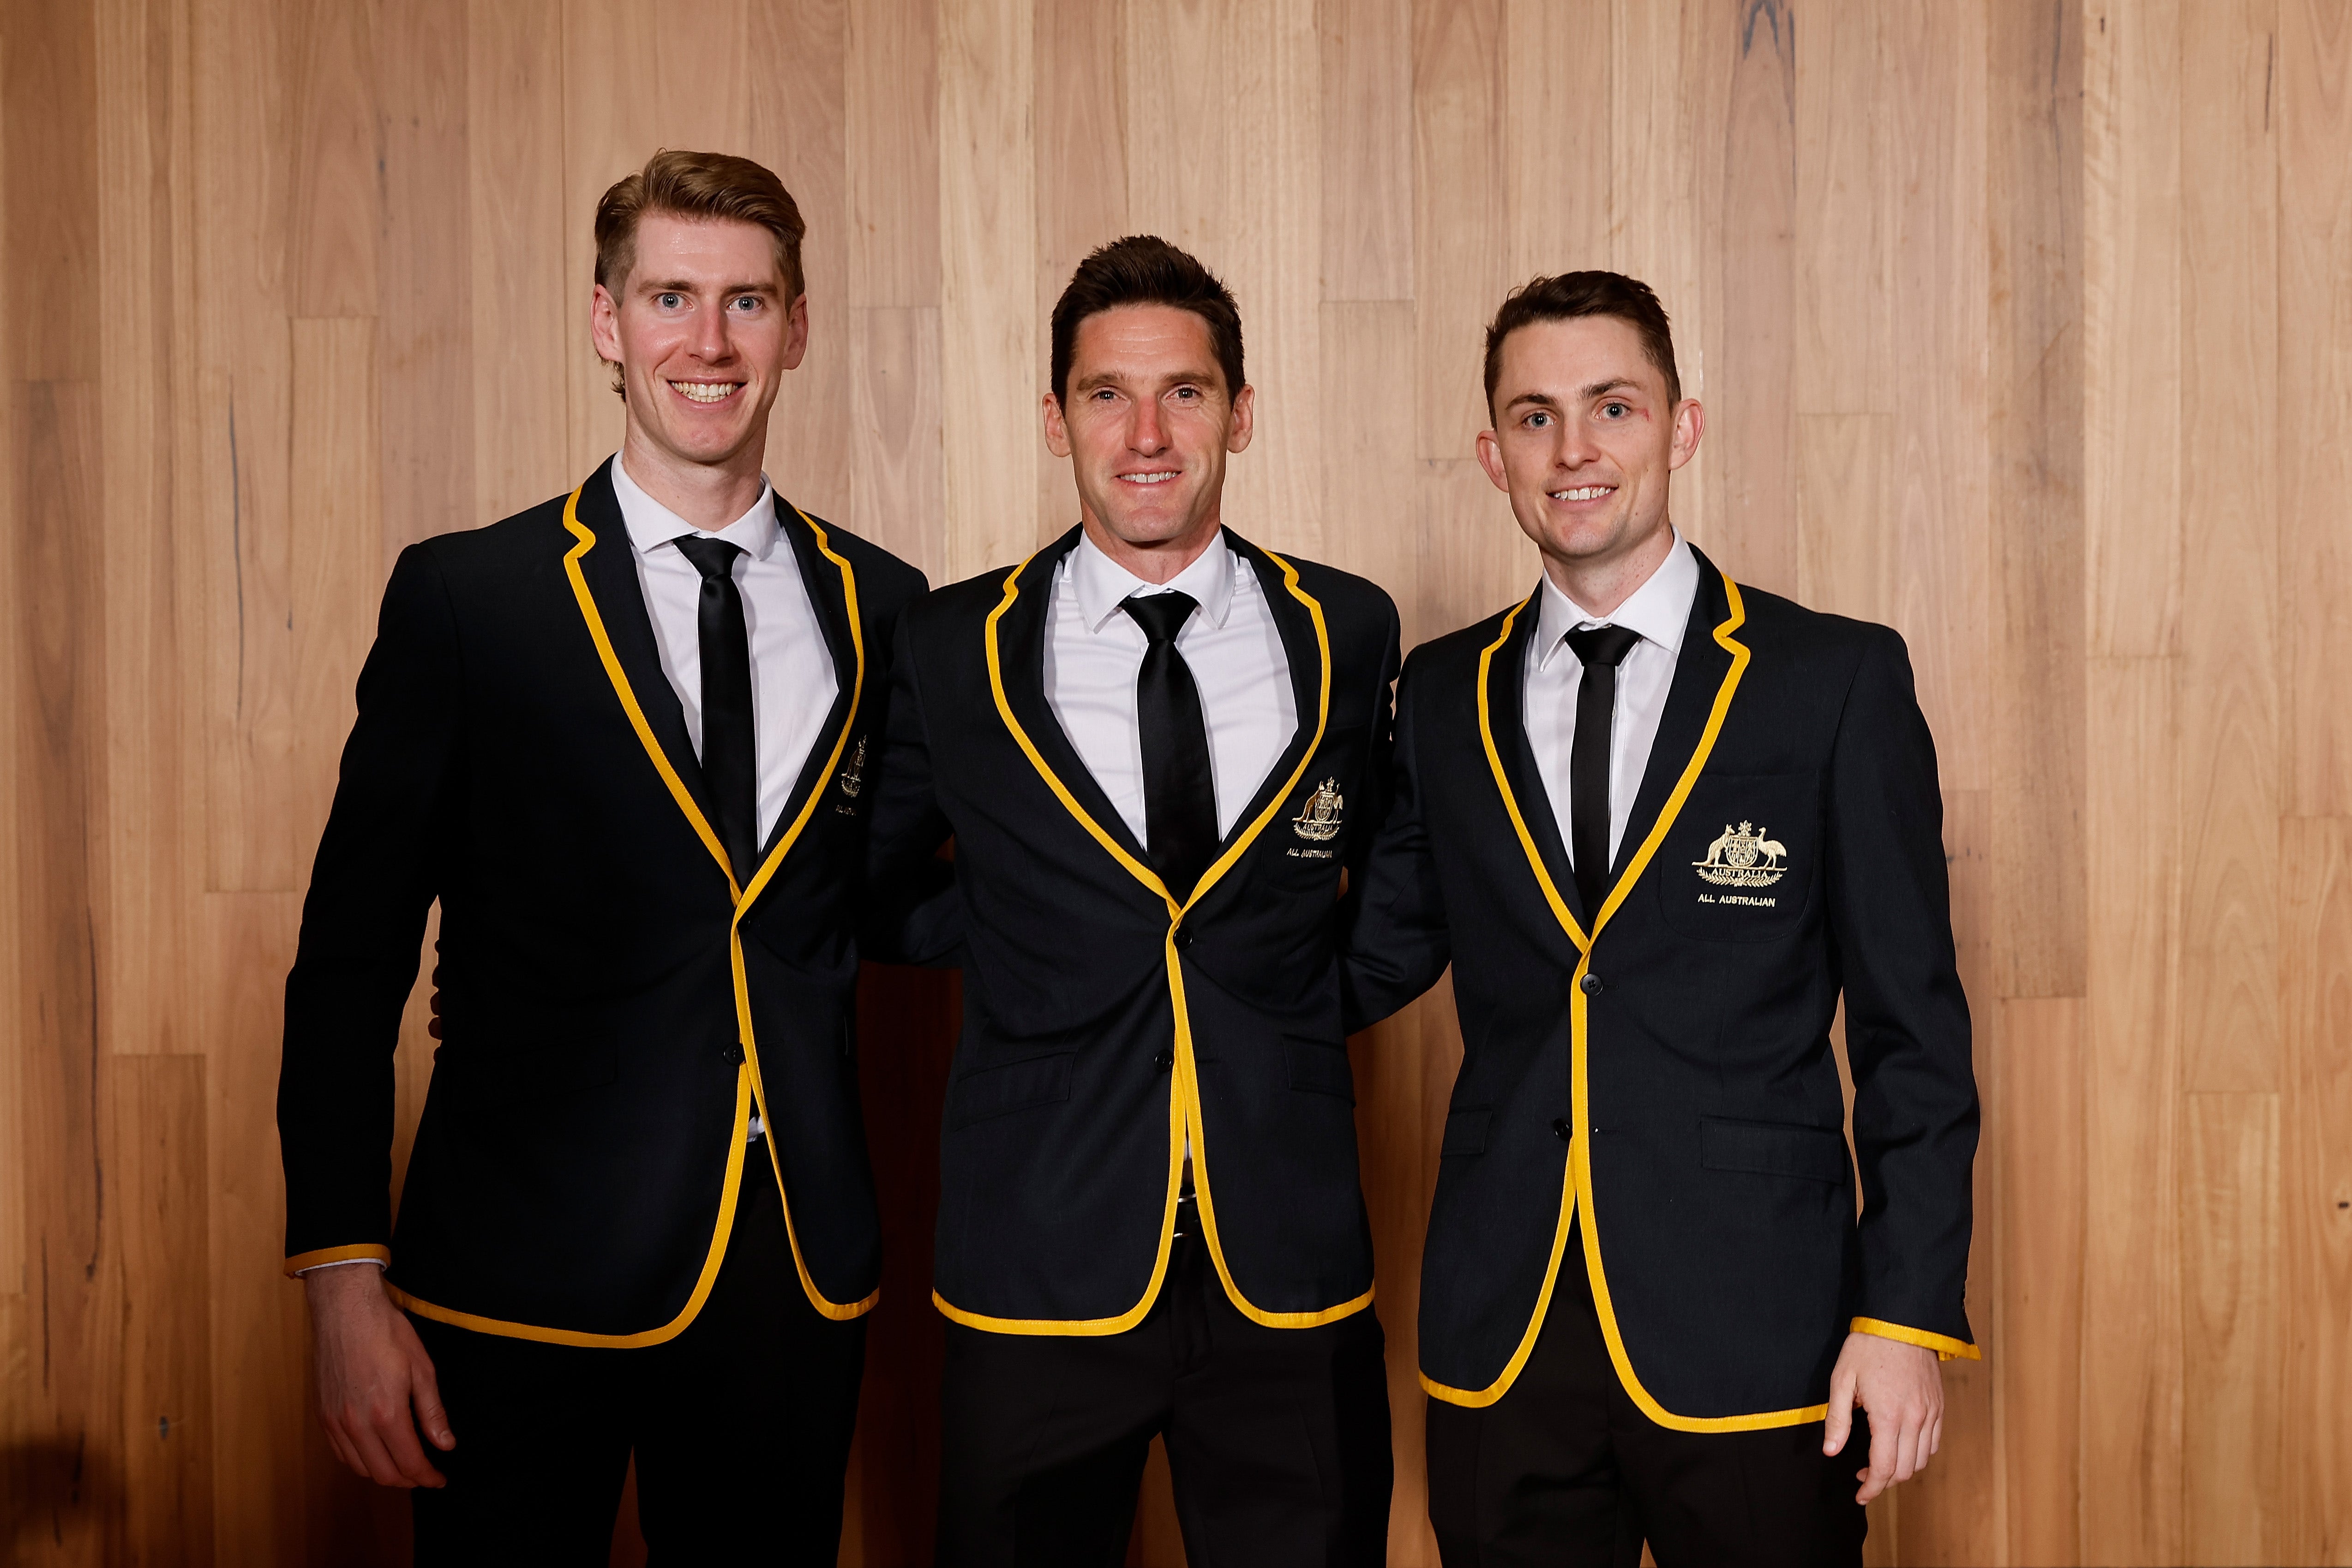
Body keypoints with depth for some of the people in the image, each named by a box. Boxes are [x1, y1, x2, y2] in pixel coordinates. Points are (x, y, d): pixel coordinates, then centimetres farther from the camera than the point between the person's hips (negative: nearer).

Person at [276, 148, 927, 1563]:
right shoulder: (465, 598, -4)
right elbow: (352, 957, -4)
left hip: (800, 1279, 3)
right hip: (527, 1284, -3)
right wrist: (346, 1282, -9)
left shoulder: (880, 607, 5)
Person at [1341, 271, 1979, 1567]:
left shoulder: (1839, 681, -3)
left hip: (1755, 1342, -2)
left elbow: (1910, 1030, -3)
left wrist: (1907, 1314, -7)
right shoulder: (1441, 697, 7)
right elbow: (1375, 960, 13)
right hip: (1502, 1346, 3)